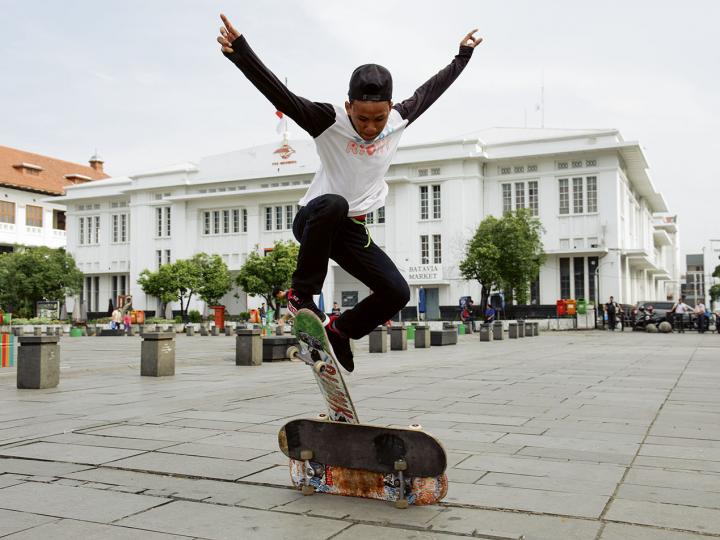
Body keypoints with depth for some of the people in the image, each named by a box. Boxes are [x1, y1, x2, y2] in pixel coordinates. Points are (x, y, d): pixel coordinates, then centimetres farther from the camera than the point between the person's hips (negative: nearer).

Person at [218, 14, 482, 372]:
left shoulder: (400, 119, -5)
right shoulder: (330, 122, -20)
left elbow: (431, 89, 12)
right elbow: (280, 96, -33)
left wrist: (463, 56, 24)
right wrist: (241, 52, -47)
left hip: (352, 230, 5)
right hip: (313, 221, -5)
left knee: (397, 292, -10)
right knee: (333, 205, -41)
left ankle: (339, 329, 16)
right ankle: (302, 295, -23)